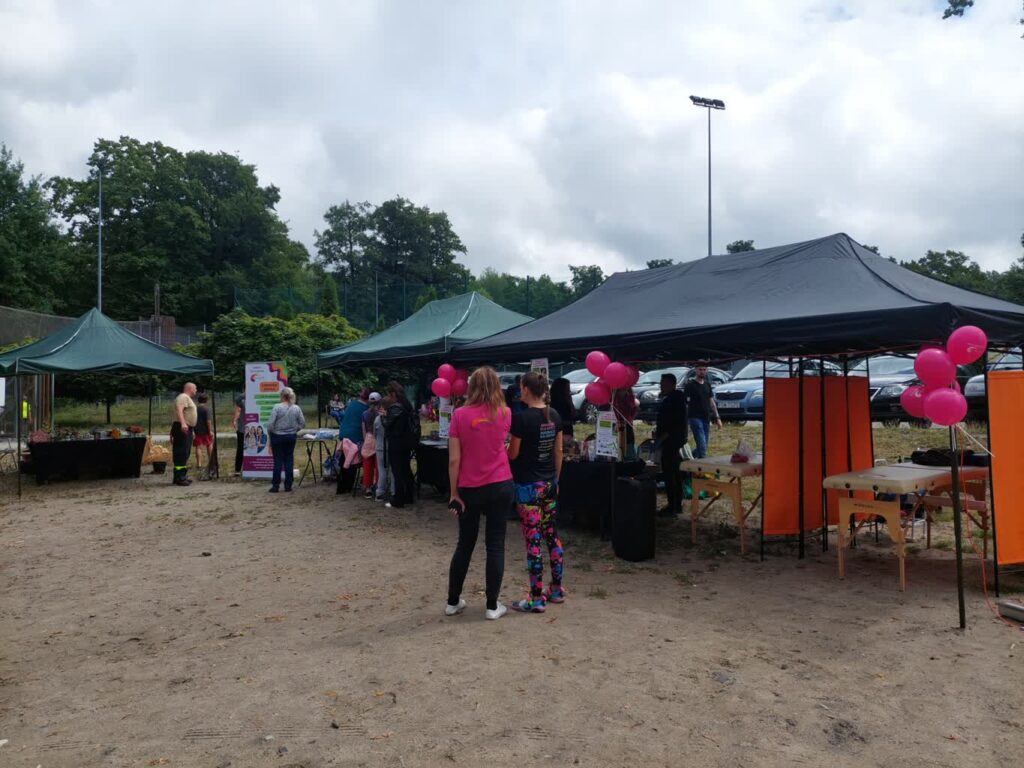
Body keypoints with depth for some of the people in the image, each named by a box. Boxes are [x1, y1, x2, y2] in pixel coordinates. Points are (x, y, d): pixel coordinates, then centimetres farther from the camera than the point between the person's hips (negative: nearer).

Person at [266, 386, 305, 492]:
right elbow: (302, 423, -1)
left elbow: (270, 424, -15)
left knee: (278, 461, 4)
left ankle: (276, 486, 9)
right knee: (289, 460, 9)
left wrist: (271, 432, 2)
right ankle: (288, 486, 12)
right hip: (291, 437, 3)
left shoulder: (277, 407, -14)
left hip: (277, 437, -3)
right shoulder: (297, 408, -3)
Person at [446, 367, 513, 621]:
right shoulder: (505, 413, -2)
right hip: (500, 486, 0)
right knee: (495, 544, 7)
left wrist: (454, 493, -1)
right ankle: (492, 606, 12)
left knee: (465, 544, 14)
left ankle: (453, 602, 24)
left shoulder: (460, 415, -8)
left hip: (470, 489, 0)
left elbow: (454, 460, -9)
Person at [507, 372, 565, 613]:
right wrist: (555, 478, 18)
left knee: (533, 539, -1)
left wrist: (506, 447, 11)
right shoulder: (554, 415, 3)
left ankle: (537, 599, 6)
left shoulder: (521, 417, -16)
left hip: (528, 485, -7)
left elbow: (513, 454, -10)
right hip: (550, 483, 7)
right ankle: (557, 589, 25)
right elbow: (558, 451, 9)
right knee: (551, 533, 16)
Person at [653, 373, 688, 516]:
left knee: (669, 473, -9)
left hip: (671, 441, -11)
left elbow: (676, 424, -22)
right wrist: (658, 429, 11)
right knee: (674, 473, 15)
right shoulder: (669, 399, 15)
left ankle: (673, 506, -6)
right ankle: (677, 504, 23)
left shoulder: (675, 400, -16)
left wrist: (662, 437, -20)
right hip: (670, 441, 11)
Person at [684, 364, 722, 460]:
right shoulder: (690, 385, -4)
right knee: (702, 447, -14)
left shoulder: (707, 384, 15)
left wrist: (717, 418, 16)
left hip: (706, 419, 7)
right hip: (695, 418, -7)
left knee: (703, 447, 9)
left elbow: (711, 402, 20)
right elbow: (685, 403, -9)